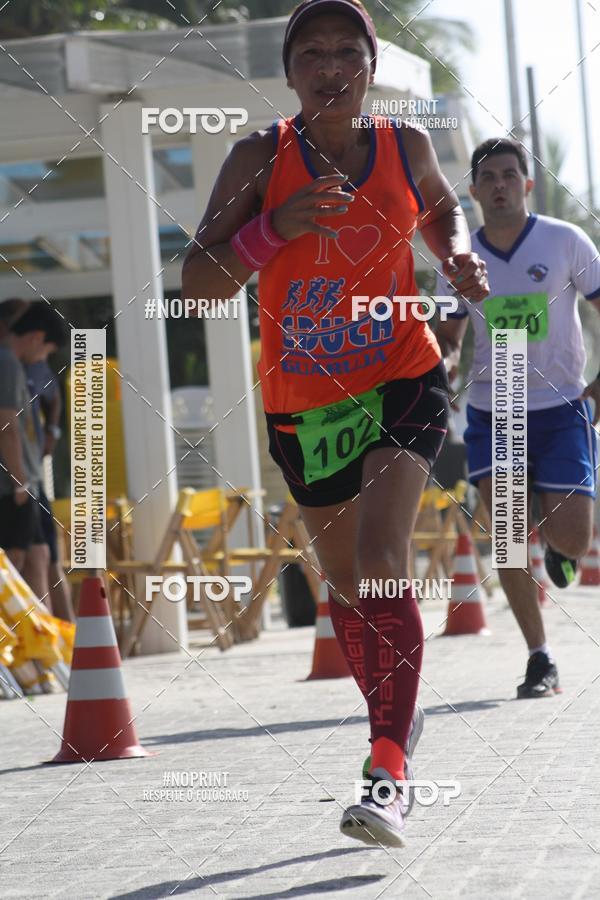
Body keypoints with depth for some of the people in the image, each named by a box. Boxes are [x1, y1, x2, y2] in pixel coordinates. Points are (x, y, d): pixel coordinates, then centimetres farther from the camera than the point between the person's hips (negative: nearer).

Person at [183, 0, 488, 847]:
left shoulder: (405, 145, -3)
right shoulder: (261, 157, -9)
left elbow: (443, 208, 20)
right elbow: (198, 282, -14)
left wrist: (460, 255, -3)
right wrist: (278, 223, -29)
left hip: (402, 381, -2)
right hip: (303, 402, 2)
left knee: (381, 562, -22)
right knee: (344, 581, 15)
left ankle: (390, 773, -22)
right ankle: (398, 725, 40)